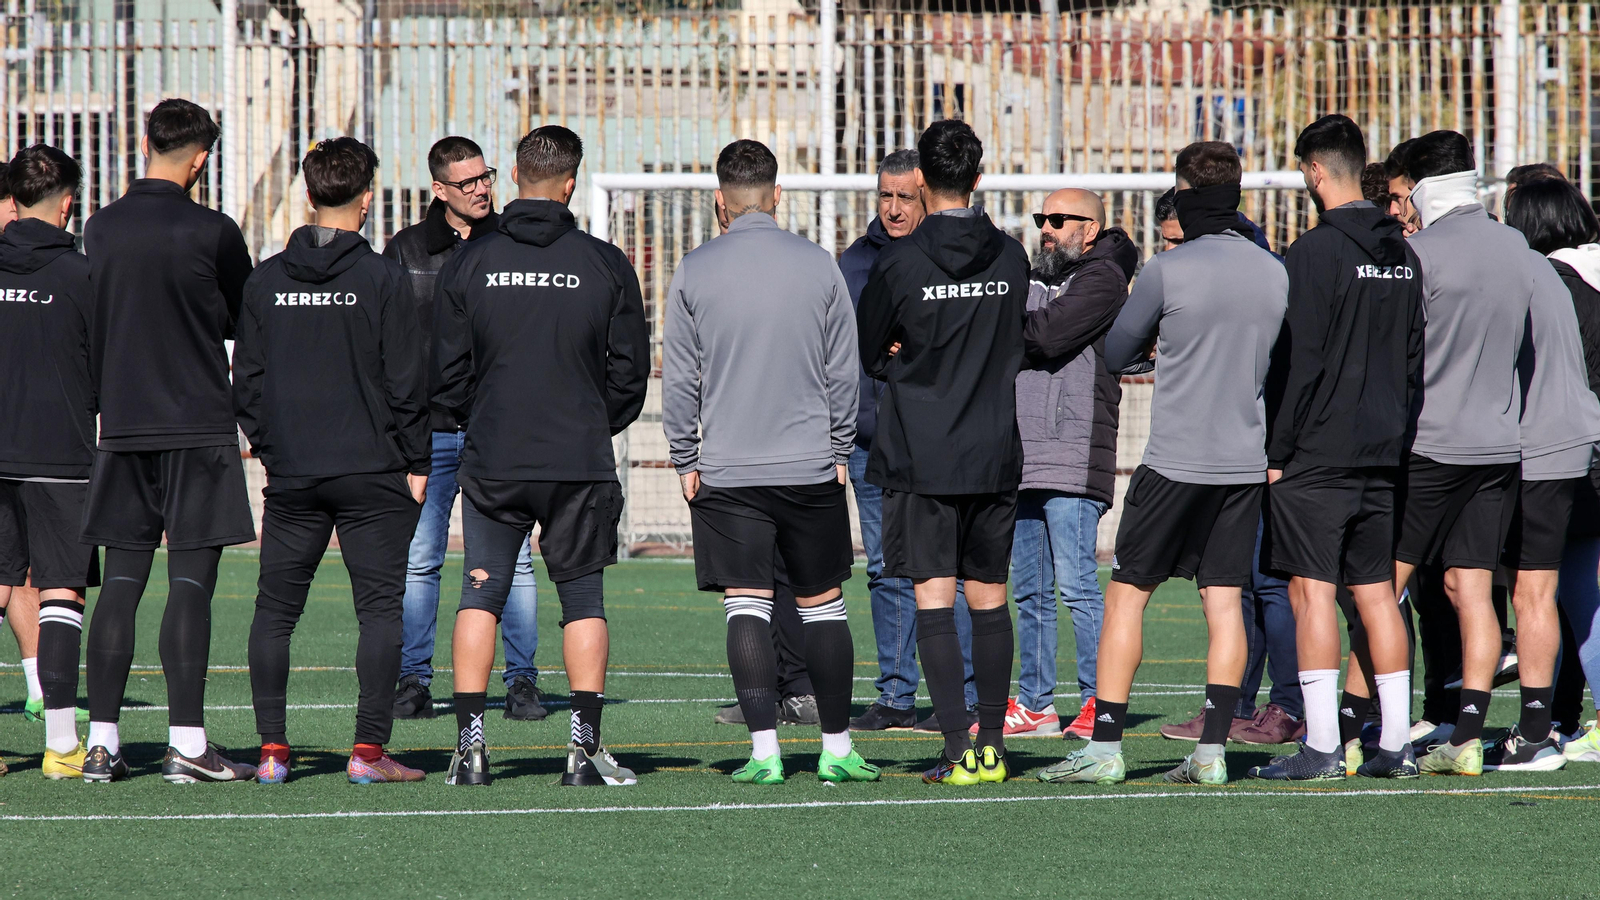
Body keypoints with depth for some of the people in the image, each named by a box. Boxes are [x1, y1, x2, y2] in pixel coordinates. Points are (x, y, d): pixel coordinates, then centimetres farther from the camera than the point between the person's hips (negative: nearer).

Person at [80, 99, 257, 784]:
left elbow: (94, 321, 13)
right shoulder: (213, 233, -9)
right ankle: (187, 744, -8)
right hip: (198, 427, -4)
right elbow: (245, 323, 4)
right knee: (191, 581, -5)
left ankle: (102, 742, 4)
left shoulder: (100, 230, 4)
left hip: (122, 424, 4)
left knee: (121, 581, 7)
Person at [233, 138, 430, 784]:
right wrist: (415, 462, 1)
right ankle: (369, 749, -6)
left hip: (290, 473, 3)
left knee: (274, 610, 9)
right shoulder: (382, 278, -6)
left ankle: (272, 749, 4)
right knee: (380, 608, 0)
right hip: (372, 469, -3)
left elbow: (246, 378, 7)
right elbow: (406, 380, -6)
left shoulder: (265, 280, 4)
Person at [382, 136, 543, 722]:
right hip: (427, 431, 0)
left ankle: (521, 680, 4)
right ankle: (414, 681, 7)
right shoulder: (406, 251, 8)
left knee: (513, 560, -2)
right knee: (418, 562, 0)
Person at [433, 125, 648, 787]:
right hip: (582, 462, -1)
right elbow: (630, 372, 2)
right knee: (583, 597, 7)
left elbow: (446, 373, 2)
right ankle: (585, 746, 1)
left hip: (491, 461, 1)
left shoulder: (468, 264, -1)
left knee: (480, 597, 7)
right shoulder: (605, 266, -2)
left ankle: (469, 744, 0)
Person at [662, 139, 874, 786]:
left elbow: (679, 378, 0)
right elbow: (843, 372, 4)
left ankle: (765, 750, -8)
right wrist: (839, 453, 14)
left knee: (746, 608, -1)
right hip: (811, 466, 1)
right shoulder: (819, 266, 0)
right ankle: (837, 749, 9)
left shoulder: (694, 272, -2)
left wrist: (686, 462, 9)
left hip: (727, 468, -1)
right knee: (822, 604, 9)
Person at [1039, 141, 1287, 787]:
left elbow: (1115, 355, 1)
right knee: (1224, 601, 6)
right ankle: (1212, 752, 1)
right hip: (1245, 461, 4)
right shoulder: (1275, 273, 3)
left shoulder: (1168, 271, -11)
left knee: (1127, 595, 4)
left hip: (1175, 461, -4)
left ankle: (1105, 748, 0)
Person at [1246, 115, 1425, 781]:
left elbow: (1301, 362, -14)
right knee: (1376, 590, 10)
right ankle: (1396, 744, 8)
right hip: (1384, 452, 7)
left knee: (1312, 589, -5)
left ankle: (1322, 745, -9)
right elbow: (1415, 356, 16)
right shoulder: (1403, 255, 11)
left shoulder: (1315, 252, -13)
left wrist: (1278, 451, -9)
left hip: (1317, 452, -7)